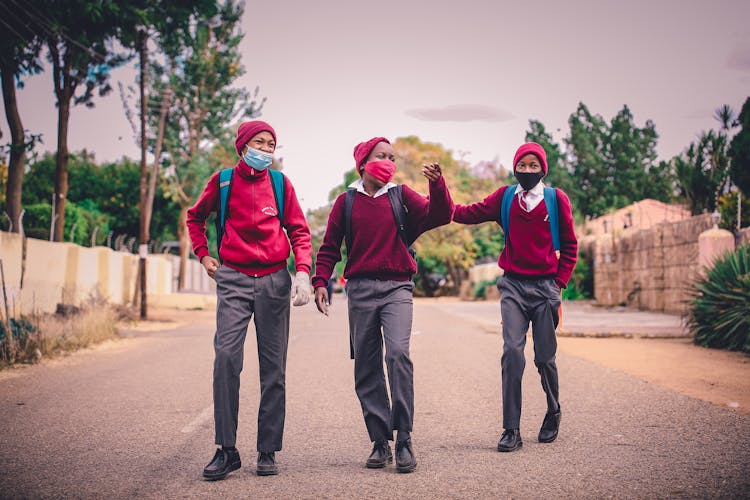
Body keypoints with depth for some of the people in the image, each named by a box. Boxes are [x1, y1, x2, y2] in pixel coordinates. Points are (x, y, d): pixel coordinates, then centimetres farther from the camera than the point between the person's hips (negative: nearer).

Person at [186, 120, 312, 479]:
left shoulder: (280, 183, 6)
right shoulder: (223, 180, 6)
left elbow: (299, 230, 8)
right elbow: (195, 217, 21)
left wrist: (303, 271, -5)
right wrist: (203, 255, 11)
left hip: (274, 280, 1)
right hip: (234, 278, -1)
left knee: (274, 366, 2)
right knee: (226, 356, -14)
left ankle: (268, 451, 10)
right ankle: (226, 450, -7)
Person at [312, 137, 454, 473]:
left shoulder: (402, 196, 9)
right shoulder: (346, 201, 10)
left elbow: (438, 216, -4)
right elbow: (330, 247, 12)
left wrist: (437, 185, -19)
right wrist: (321, 282, 1)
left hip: (396, 287, -1)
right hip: (360, 289, 2)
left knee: (398, 353, -20)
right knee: (366, 367, 3)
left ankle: (403, 439, -12)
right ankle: (380, 442, 13)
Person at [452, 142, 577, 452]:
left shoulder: (556, 199, 3)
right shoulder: (505, 197, 5)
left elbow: (569, 245, 9)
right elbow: (472, 214, -5)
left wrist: (560, 282, 1)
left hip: (545, 287, 0)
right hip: (513, 286, 0)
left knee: (545, 358, 5)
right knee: (512, 352, -14)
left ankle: (553, 413, 33)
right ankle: (511, 431, -9)